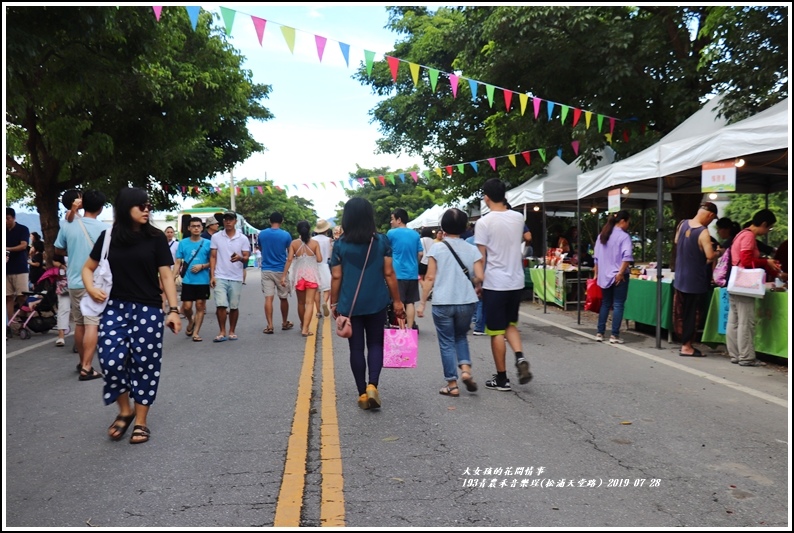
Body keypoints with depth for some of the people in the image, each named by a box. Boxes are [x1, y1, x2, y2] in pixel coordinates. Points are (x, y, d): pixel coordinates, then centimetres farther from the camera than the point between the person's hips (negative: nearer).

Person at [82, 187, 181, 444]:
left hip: (148, 310, -1)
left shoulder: (156, 237, -2)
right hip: (115, 308, 2)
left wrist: (173, 309, -8)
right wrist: (90, 288, -5)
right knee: (112, 360, -7)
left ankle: (141, 421, 18)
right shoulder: (109, 237, 3)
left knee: (144, 364, 3)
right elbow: (88, 267, 16)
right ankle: (125, 410, 19)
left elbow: (166, 276, -2)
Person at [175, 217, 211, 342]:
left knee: (200, 306, 3)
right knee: (186, 307, -2)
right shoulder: (183, 243, 3)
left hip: (203, 281, 0)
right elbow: (178, 262, 4)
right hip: (187, 280, 0)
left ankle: (196, 332, 13)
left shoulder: (207, 243, 1)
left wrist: (202, 266, -13)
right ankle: (191, 322, 30)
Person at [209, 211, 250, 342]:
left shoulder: (243, 239, 3)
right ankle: (222, 332, 3)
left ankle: (232, 332, 20)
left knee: (234, 306, 7)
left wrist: (240, 258, -24)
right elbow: (213, 257, 6)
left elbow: (246, 258, 1)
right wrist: (212, 276, -3)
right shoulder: (216, 237, 4)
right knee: (221, 305, -8)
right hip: (220, 277, 0)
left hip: (236, 278, 1)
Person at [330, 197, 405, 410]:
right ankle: (372, 385, -5)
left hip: (350, 304, 0)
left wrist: (334, 303, 8)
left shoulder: (340, 244, -4)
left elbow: (336, 277, -3)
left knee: (356, 348, 9)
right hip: (376, 303, 0)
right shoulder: (382, 241, -3)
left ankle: (362, 393, 13)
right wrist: (397, 301, 4)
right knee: (375, 344, 13)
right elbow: (389, 274, -3)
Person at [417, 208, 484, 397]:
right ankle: (466, 369, 3)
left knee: (447, 343, 8)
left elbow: (430, 278, -6)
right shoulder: (472, 249, 1)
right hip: (466, 302, 3)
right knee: (461, 336, 23)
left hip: (442, 303, -2)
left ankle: (452, 385, 10)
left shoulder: (437, 248, -5)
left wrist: (422, 303, 1)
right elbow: (479, 277, -5)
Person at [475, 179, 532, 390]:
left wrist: (478, 283, -1)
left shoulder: (484, 222, -12)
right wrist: (505, 206, 20)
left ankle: (501, 378, 10)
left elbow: (481, 257, -12)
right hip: (516, 282, 5)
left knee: (497, 331, 4)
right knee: (510, 324, 22)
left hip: (494, 283, -5)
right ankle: (520, 357, -1)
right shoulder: (518, 218, 4)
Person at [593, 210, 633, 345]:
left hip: (604, 275, 6)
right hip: (618, 276, -6)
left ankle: (600, 333, 14)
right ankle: (614, 335, 1)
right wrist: (620, 273, -18)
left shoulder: (602, 235, 10)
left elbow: (596, 257, 13)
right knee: (618, 305, 0)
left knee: (605, 304, 14)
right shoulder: (624, 236, -9)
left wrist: (596, 273, 17)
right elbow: (627, 256, -22)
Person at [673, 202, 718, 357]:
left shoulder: (682, 224, 1)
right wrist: (718, 252, -6)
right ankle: (686, 347, 6)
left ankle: (685, 343, 22)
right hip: (696, 280, -7)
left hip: (681, 277, 7)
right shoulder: (703, 232, -21)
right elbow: (710, 256, -26)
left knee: (684, 312, 15)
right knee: (693, 313, 2)